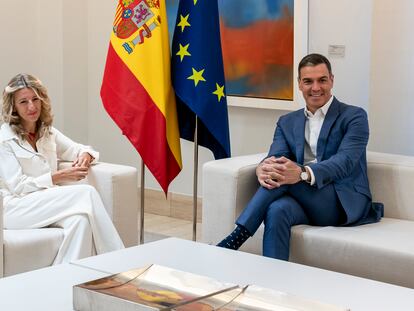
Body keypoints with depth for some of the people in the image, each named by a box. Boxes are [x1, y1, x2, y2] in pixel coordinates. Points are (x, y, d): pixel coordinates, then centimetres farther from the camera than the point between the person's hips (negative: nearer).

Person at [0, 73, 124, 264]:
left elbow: (79, 149, 24)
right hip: (16, 208, -6)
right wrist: (59, 177, -18)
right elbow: (18, 186, -11)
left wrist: (86, 156, -3)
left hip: (48, 202, 6)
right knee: (86, 193, -26)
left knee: (80, 220, -30)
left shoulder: (47, 132, 15)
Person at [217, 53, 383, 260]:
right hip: (303, 200, 3)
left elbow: (345, 161, -14)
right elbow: (275, 157, 2)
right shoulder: (287, 122, 18)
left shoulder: (354, 117, 3)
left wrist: (304, 173, -34)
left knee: (283, 174, -29)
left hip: (345, 202, -3)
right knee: (277, 210, -34)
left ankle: (237, 237, -30)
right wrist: (263, 169, -27)